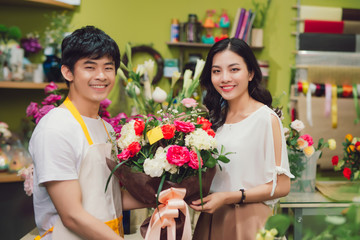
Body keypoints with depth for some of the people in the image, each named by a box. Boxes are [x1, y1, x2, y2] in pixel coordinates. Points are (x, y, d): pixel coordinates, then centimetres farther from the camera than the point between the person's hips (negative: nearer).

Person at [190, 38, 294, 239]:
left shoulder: (266, 118, -13)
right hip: (212, 217, 6)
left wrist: (229, 197, -19)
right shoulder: (216, 115, 7)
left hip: (248, 221, -6)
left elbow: (281, 186, -14)